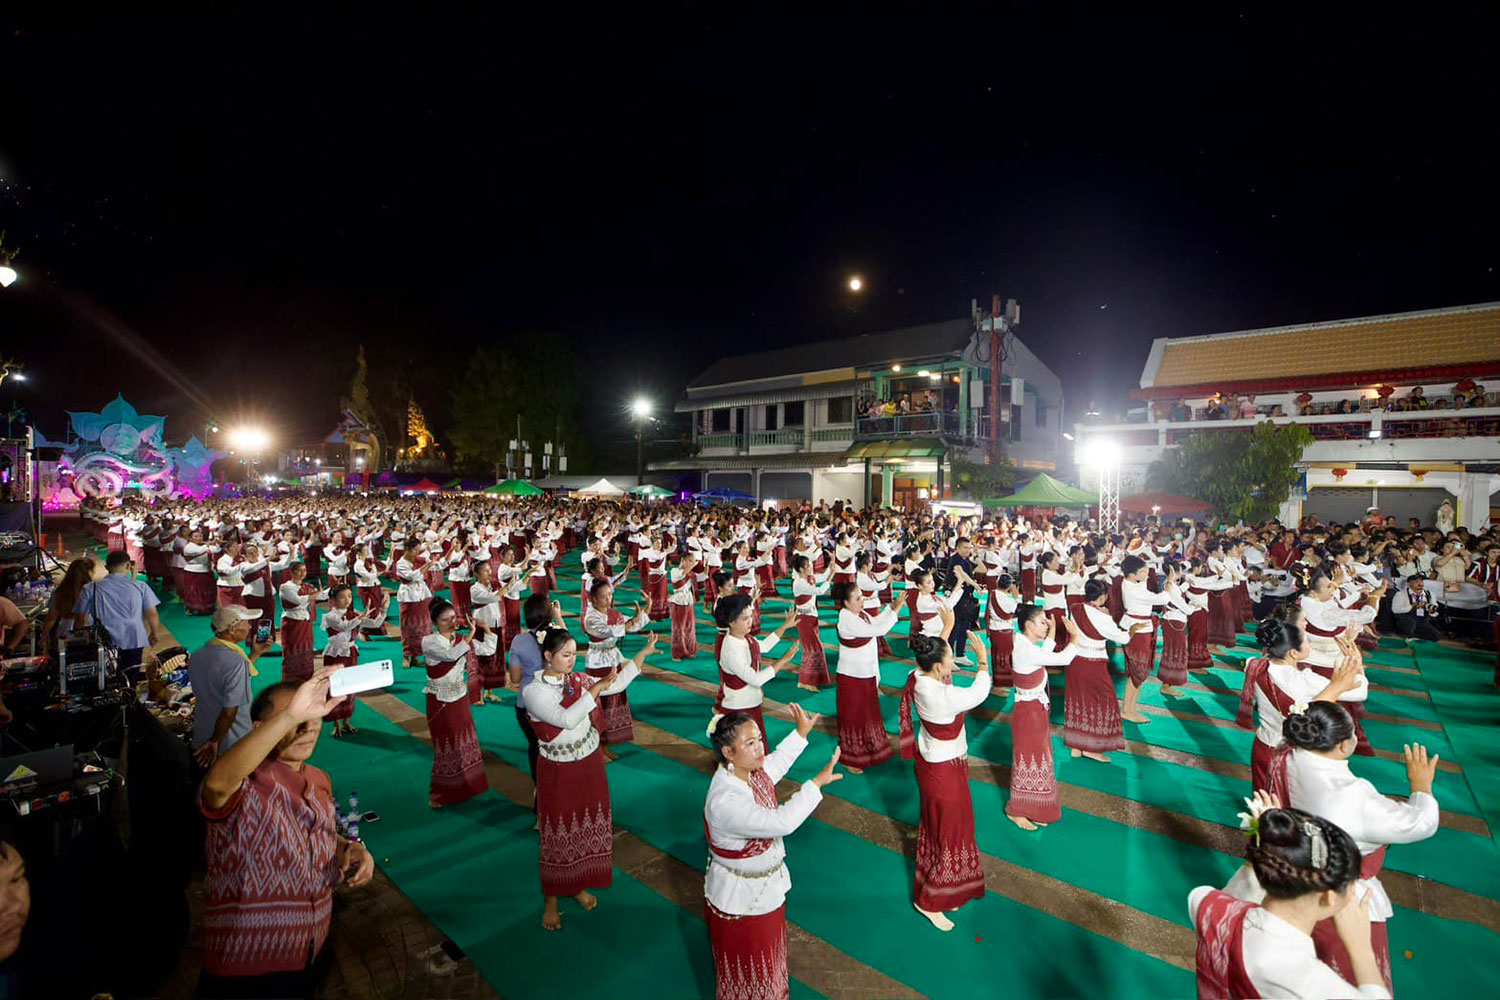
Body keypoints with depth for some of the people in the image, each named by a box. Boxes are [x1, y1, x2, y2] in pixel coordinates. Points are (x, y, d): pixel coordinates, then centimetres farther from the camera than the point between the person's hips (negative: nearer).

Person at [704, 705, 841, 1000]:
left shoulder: (750, 771, -11)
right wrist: (817, 782, -36)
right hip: (740, 901, -8)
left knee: (767, 962, 31)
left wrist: (801, 733, 18)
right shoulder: (724, 801, -39)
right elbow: (782, 822, -43)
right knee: (746, 975, 18)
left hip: (767, 890, 8)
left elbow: (775, 764, 13)